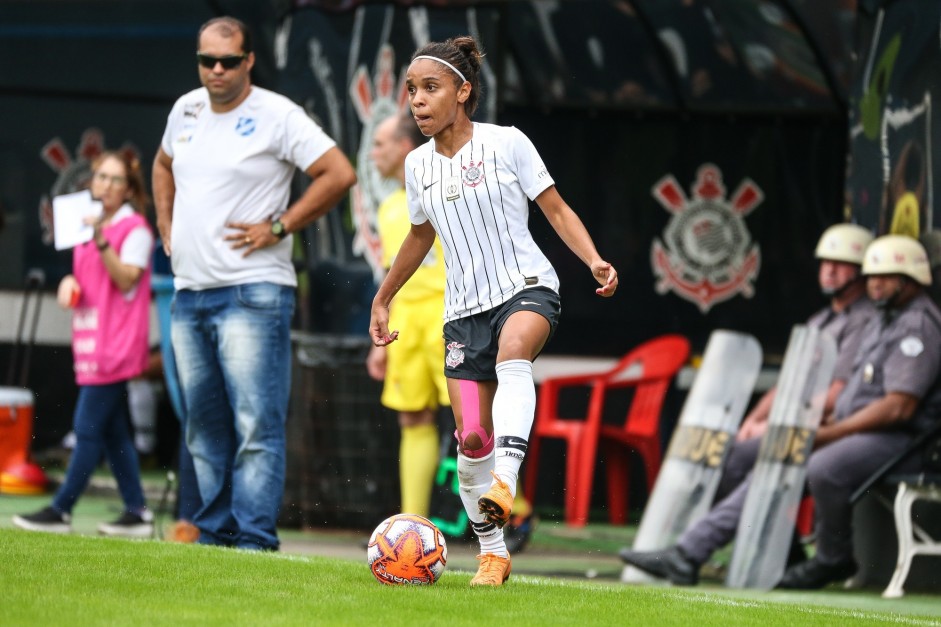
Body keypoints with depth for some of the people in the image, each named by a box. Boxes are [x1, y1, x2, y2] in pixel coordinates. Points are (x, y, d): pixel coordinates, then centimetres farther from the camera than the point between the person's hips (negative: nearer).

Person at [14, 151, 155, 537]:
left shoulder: (135, 229, -7)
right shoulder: (89, 224, 17)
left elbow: (127, 279, -17)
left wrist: (101, 241, -26)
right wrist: (70, 282, 4)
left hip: (115, 345, -9)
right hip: (92, 344, 9)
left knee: (88, 429, -8)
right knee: (113, 433, 9)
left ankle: (60, 511, -6)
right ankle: (136, 513, 11)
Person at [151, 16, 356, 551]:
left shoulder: (277, 116, -7)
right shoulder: (186, 111, 13)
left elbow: (340, 174, -14)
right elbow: (163, 166, 33)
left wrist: (278, 227, -13)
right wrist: (167, 228, 19)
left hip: (252, 293, -7)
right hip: (189, 294, 7)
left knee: (257, 426, -12)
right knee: (205, 427, 10)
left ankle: (254, 541, -15)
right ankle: (214, 537, 16)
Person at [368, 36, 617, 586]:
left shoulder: (506, 143, -5)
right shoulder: (418, 165, 8)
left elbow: (557, 210, -2)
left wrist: (594, 261, -18)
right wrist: (382, 299, 31)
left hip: (527, 288, -4)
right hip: (464, 308, 5)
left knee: (513, 353, -39)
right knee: (471, 437, -5)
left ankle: (504, 483, -52)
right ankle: (493, 552, 11)